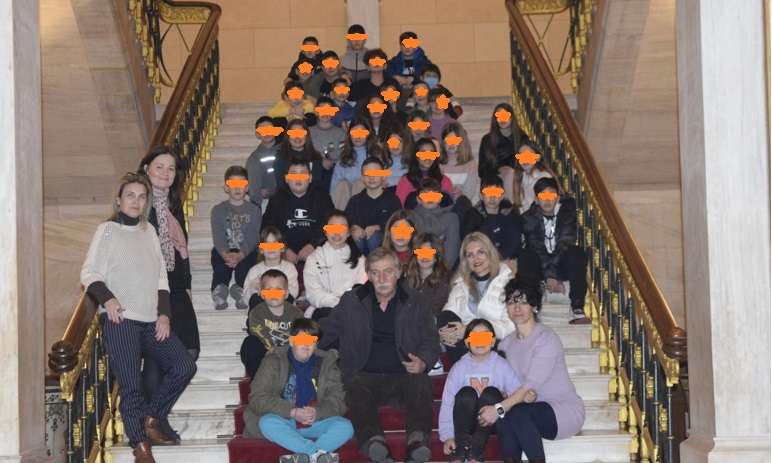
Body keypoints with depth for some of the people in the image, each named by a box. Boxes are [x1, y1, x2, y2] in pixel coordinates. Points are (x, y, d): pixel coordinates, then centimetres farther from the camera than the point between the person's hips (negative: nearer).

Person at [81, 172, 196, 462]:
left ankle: (151, 420, 10)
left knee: (185, 366, -5)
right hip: (119, 319, -5)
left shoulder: (149, 231, 16)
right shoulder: (107, 231, 2)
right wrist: (107, 298, -21)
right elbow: (89, 274, -4)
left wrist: (164, 314, 3)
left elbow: (161, 277, 15)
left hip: (151, 320, 5)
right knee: (131, 383, -9)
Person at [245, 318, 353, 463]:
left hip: (315, 423, 2)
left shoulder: (326, 362, 10)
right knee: (267, 423, -34)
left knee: (345, 426, -25)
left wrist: (317, 412, -19)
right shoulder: (274, 361, 2)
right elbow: (258, 398, -8)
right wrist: (293, 412, -20)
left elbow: (337, 399, 4)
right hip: (284, 422, -2)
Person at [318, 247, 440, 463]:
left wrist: (423, 363, -6)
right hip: (365, 375, 0)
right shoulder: (351, 301, 16)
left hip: (404, 373, 0)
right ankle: (373, 440, -55)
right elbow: (326, 331, 19)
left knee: (420, 385, -33)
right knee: (356, 390, -34)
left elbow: (431, 342, 15)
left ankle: (418, 438, -52)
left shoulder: (414, 303, 15)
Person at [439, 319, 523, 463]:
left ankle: (476, 450, -24)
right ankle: (461, 448, -23)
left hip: (491, 422, 0)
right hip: (465, 421, 0)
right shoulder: (459, 367, -1)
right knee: (466, 393, -28)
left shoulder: (501, 366, 1)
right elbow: (447, 402, -6)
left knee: (491, 393, -28)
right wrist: (447, 435, -15)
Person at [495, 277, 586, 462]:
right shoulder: (507, 342, 11)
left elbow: (532, 385, -22)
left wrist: (499, 408, -30)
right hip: (533, 413, 5)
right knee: (502, 420, -27)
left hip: (565, 410, -5)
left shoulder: (547, 338, -13)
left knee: (517, 413, -33)